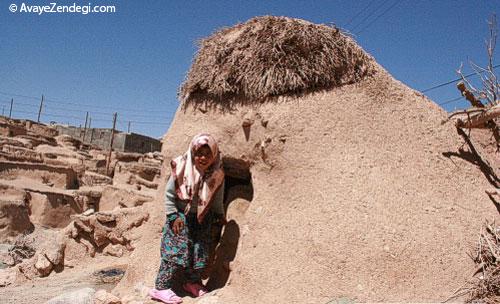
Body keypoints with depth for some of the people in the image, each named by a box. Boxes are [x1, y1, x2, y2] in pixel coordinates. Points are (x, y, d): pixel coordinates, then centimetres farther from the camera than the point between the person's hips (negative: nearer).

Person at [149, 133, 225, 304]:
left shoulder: (217, 175, -10)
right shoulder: (181, 169, -18)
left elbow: (217, 199, 7)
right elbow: (169, 194, -9)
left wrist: (219, 214, 1)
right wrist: (173, 216, -11)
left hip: (202, 219, 4)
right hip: (180, 216, -3)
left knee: (200, 253, 7)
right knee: (176, 251, -9)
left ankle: (193, 282, 28)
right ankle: (161, 287, 0)